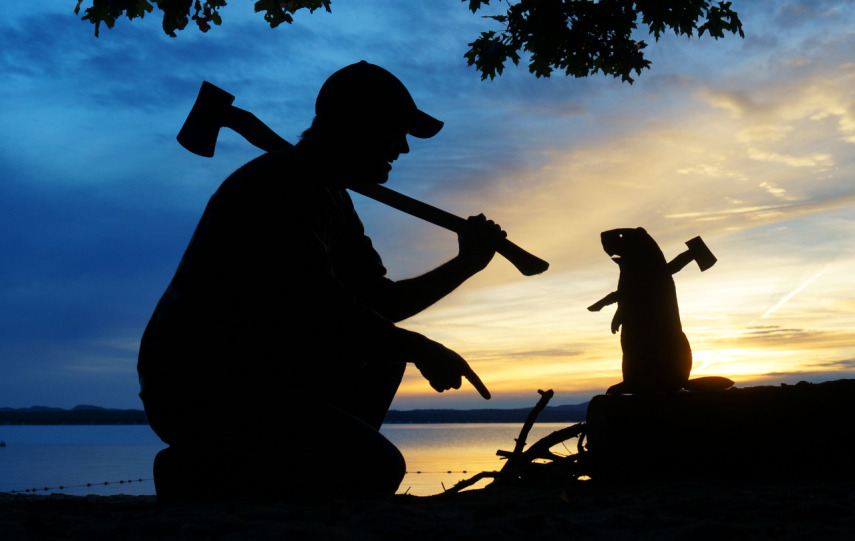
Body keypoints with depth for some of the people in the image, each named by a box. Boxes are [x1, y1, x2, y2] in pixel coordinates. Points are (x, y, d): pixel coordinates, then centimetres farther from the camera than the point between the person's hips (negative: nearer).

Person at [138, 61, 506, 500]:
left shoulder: (333, 200, 14)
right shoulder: (279, 187, -17)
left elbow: (381, 303, 15)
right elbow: (326, 314, -25)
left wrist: (465, 265, 9)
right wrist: (421, 350, -13)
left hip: (253, 372, 10)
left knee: (384, 351, 15)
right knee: (377, 467, -17)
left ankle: (302, 490, 9)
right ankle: (197, 474, -6)